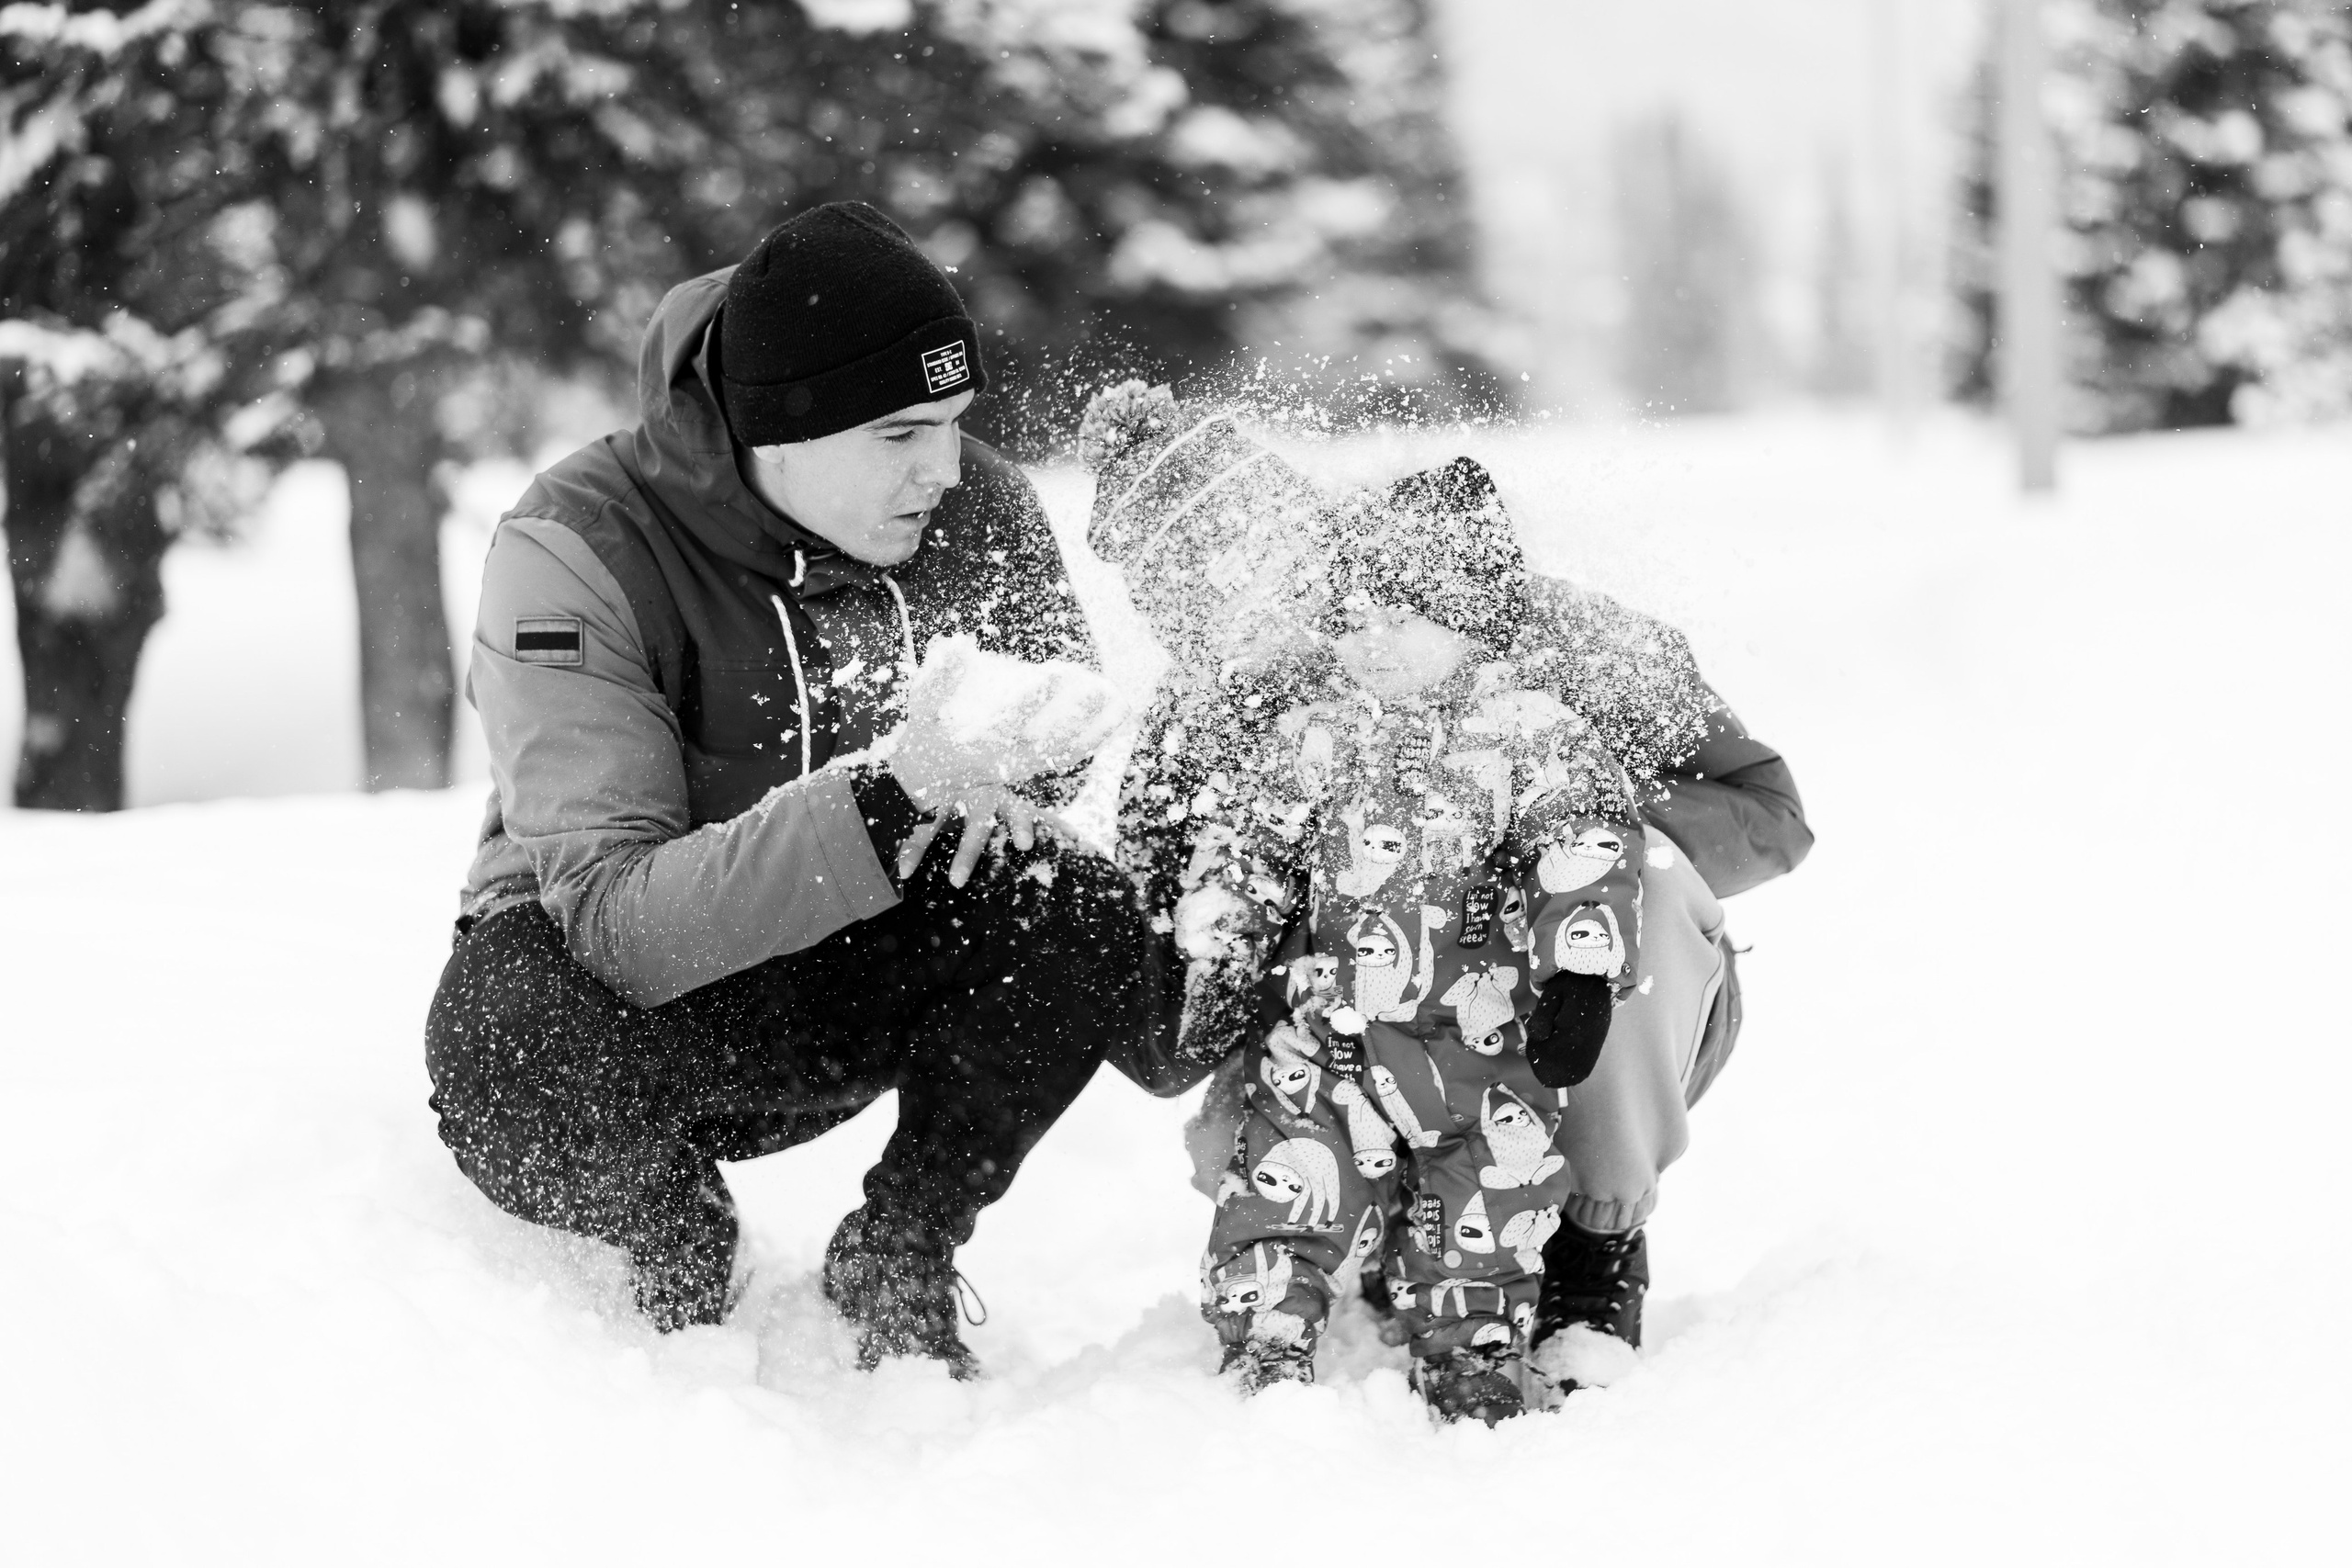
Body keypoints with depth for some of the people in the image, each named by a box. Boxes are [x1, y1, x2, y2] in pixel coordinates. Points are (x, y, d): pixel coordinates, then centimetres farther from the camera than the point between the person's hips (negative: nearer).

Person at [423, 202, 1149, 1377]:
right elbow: (615, 922, -35)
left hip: (840, 982, 4)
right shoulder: (573, 553, -26)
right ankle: (677, 1253, -3)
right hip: (611, 976, -3)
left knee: (1086, 919, -25)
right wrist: (889, 792, -48)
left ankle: (897, 1262, -2)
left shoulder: (973, 508, -12)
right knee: (512, 1046, -39)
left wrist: (1000, 773, -28)